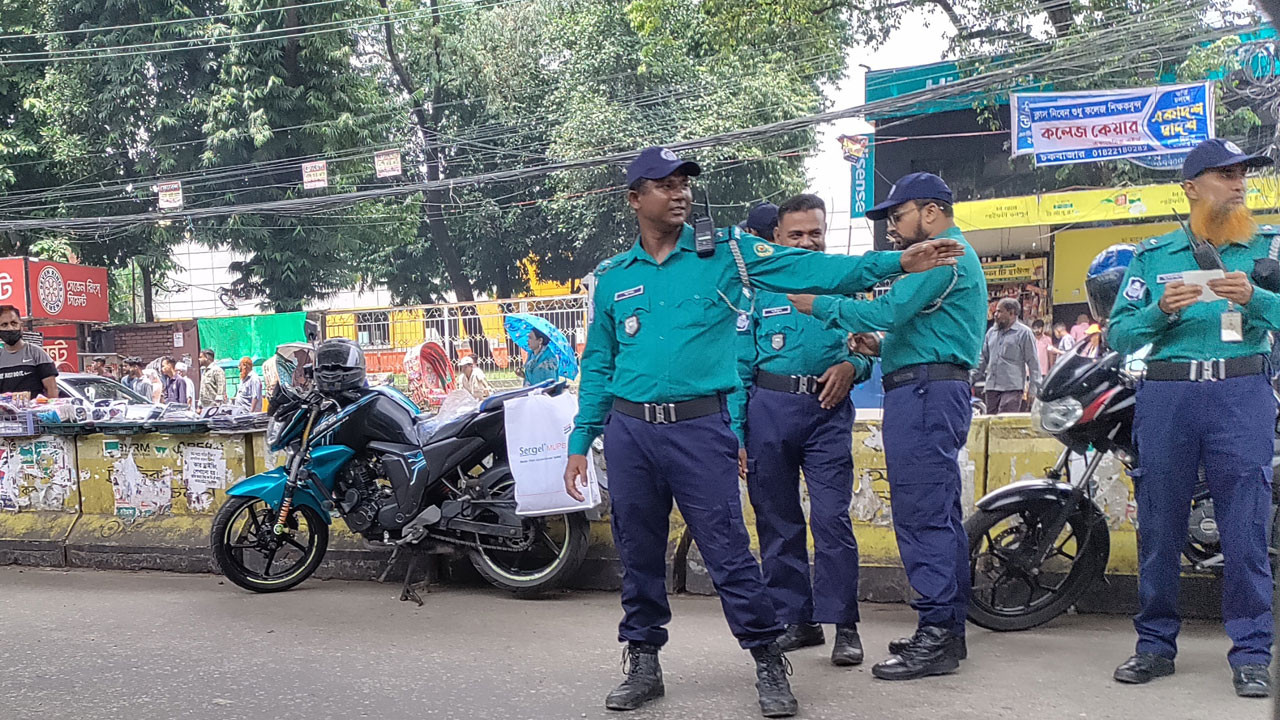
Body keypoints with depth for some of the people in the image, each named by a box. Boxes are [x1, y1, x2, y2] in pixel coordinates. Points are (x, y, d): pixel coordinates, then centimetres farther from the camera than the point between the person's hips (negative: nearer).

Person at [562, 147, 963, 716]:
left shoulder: (725, 253, 3)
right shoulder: (612, 277, 11)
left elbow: (813, 269, -4)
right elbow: (598, 366, 15)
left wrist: (896, 262, -14)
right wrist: (580, 443, 11)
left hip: (700, 427, -3)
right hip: (628, 429, 3)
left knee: (728, 552, -3)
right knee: (638, 555, 10)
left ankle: (769, 664, 12)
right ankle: (643, 664, 26)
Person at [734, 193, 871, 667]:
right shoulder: (760, 290, 11)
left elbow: (869, 349, 17)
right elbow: (741, 365, 9)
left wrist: (851, 366, -8)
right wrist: (735, 432, 1)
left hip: (828, 411, -1)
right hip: (769, 410, 1)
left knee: (832, 518, -9)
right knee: (776, 520, 5)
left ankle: (843, 624, -1)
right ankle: (795, 619, 17)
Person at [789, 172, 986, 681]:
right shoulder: (958, 256, 26)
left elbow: (885, 312, -19)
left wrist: (819, 305, -8)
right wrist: (883, 348, 14)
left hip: (924, 391, -11)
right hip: (938, 391, 11)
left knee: (921, 516, -11)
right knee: (940, 516, 12)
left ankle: (936, 636, -9)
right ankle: (948, 630, 18)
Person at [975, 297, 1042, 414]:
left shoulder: (1024, 333, -1)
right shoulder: (991, 332, 16)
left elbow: (1033, 363, -1)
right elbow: (983, 358, 22)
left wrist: (1033, 389, -6)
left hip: (1012, 388, -6)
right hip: (991, 387, 6)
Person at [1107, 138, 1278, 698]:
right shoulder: (1151, 256, 15)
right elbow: (1118, 335, 8)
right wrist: (1161, 309, -8)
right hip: (1166, 394, 1)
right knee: (1159, 526, 3)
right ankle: (1155, 645, 14)